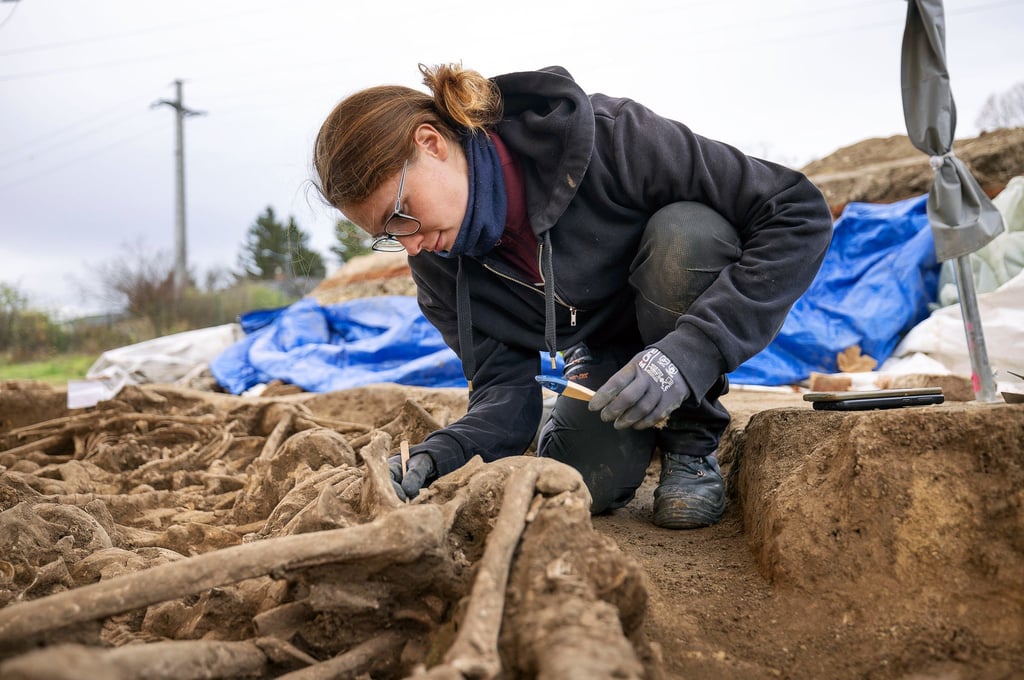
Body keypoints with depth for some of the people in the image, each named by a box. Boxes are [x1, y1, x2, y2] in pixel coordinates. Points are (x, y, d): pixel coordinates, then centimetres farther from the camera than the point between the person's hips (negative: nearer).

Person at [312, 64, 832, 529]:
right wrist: (436, 456, -38)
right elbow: (504, 391, -17)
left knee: (685, 232, -35)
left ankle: (691, 443, -12)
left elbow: (800, 212, -31)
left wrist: (691, 350, -41)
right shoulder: (439, 261, -16)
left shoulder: (605, 137, -33)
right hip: (603, 353, 3)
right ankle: (643, 429, 15)